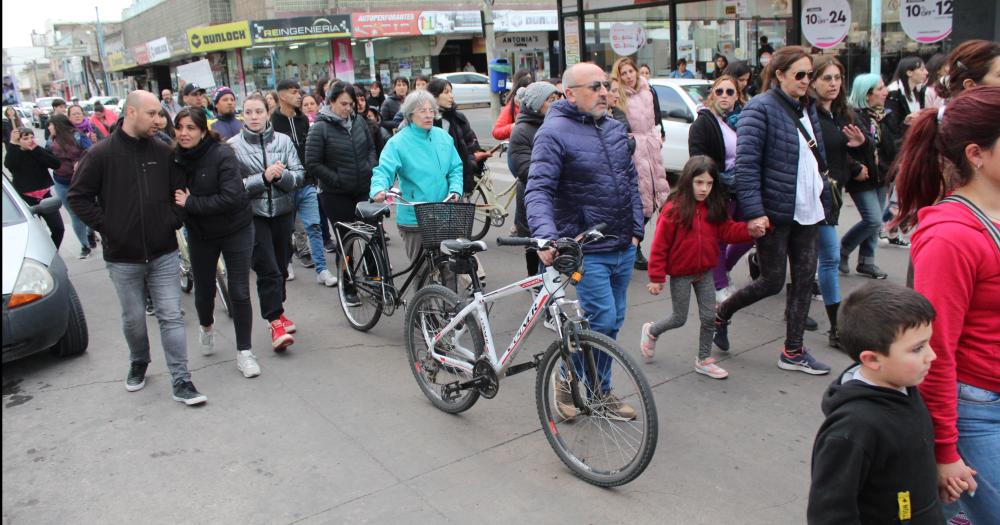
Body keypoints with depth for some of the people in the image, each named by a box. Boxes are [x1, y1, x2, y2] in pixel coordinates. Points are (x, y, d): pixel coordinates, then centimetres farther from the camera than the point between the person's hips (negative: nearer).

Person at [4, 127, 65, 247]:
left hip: (44, 196, 3)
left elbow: (56, 164, -14)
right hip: (26, 199, -3)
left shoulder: (40, 152, 3)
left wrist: (37, 150, -15)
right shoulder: (14, 154, -3)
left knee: (58, 229, 3)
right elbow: (8, 164, -27)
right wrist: (13, 144, -22)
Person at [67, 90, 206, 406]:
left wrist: (174, 221, 0)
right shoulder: (102, 154, -6)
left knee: (171, 317, 0)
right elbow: (78, 197, -1)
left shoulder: (163, 151, 1)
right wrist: (106, 226, -7)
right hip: (123, 257, -1)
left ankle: (181, 382, 4)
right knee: (133, 318, 13)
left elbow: (180, 190, 12)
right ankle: (139, 363, 39)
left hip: (163, 252, 1)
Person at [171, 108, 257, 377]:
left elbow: (231, 197, -28)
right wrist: (177, 203, -14)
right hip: (199, 234, 4)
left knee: (239, 292, -1)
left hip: (235, 231, -4)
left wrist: (190, 203, -24)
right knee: (204, 290, 14)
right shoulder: (175, 157, -8)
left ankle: (244, 352, 12)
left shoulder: (222, 155, -20)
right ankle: (207, 327, 47)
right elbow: (173, 195, 7)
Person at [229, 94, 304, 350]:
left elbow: (299, 175, 0)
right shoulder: (233, 146, -4)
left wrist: (281, 175, -20)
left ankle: (276, 311, 32)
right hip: (252, 214, -3)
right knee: (267, 269, -9)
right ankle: (275, 321, 0)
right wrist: (264, 178, -19)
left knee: (281, 267, 13)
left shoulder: (283, 140, 2)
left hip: (283, 211, 3)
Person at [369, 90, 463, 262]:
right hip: (413, 220, -4)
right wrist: (378, 190, -37)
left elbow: (456, 168, 12)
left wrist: (455, 190, -6)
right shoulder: (398, 143, -7)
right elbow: (383, 171, -16)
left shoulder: (444, 137, 8)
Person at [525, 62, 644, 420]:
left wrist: (637, 229, 11)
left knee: (612, 322, 14)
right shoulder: (554, 132, -11)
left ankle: (600, 390, 30)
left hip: (624, 248, 7)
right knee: (602, 320, -11)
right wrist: (546, 235, -35)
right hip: (588, 251, -7)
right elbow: (538, 190, -20)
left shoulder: (615, 128, 11)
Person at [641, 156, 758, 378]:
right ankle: (651, 331, 37)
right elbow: (660, 245, -16)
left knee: (710, 317, 7)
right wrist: (656, 278, -15)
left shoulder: (715, 208, -2)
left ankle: (704, 360, 24)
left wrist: (749, 230, -25)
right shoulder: (674, 209, -19)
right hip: (681, 273, -5)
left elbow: (727, 230, -5)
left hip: (705, 271, 5)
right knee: (679, 318, 8)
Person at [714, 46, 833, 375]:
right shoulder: (760, 108, -12)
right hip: (775, 211, -8)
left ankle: (793, 351, 19)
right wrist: (754, 211, -24)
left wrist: (824, 198, 16)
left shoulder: (806, 109, 14)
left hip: (806, 211, 8)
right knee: (772, 282, 1)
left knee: (805, 279, 8)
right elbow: (745, 163, -19)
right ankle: (721, 315, 26)